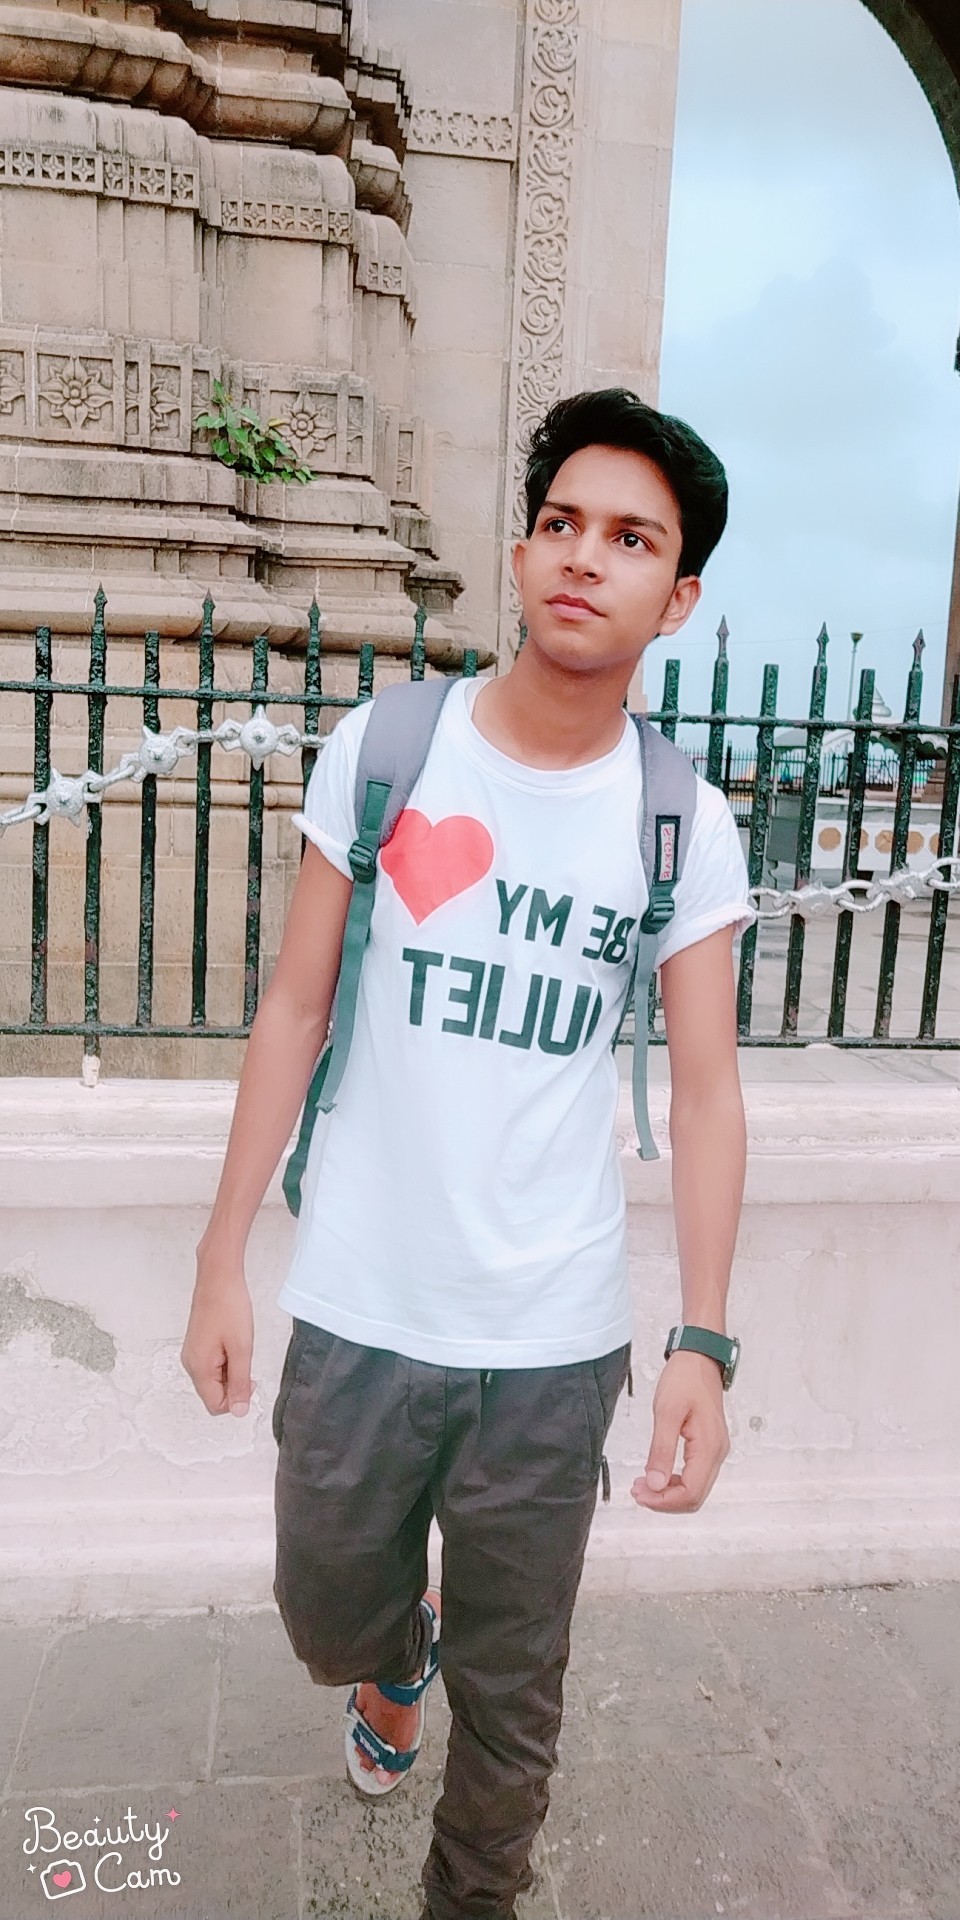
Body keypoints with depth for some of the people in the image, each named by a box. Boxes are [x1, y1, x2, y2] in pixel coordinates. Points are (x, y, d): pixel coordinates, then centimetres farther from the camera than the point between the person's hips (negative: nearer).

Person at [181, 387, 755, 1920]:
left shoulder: (687, 828, -5)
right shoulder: (382, 750, -6)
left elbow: (706, 1090, -4)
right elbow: (296, 1008, -1)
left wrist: (703, 1345, -12)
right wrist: (223, 1259, -1)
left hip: (556, 1342, 0)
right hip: (357, 1314, 1)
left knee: (512, 1694, 14)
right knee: (328, 1614, 21)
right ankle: (397, 1653, 59)